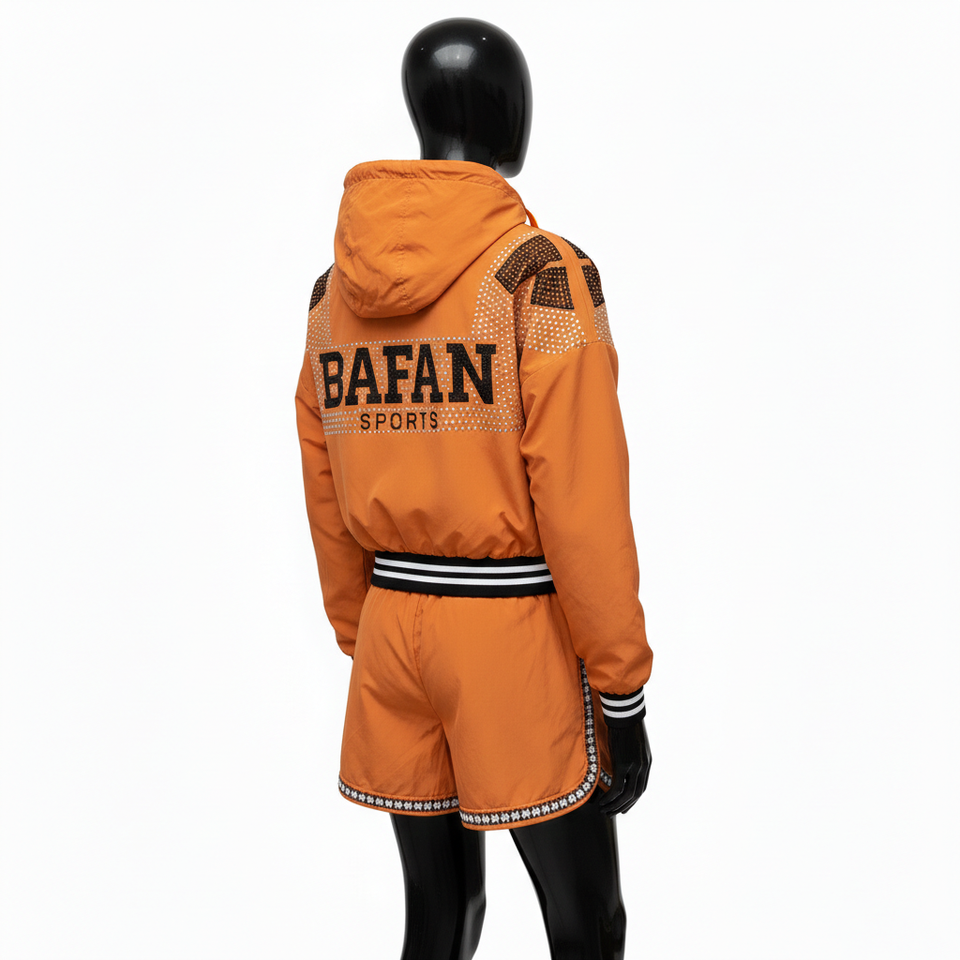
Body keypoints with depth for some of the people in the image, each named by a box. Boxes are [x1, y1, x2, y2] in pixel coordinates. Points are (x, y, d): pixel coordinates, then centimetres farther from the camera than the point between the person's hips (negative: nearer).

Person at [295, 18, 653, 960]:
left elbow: (327, 503, 9)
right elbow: (583, 508, -17)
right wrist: (624, 694, -8)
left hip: (395, 628, 6)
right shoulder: (544, 274, -14)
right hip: (520, 634, -6)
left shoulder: (336, 288, 5)